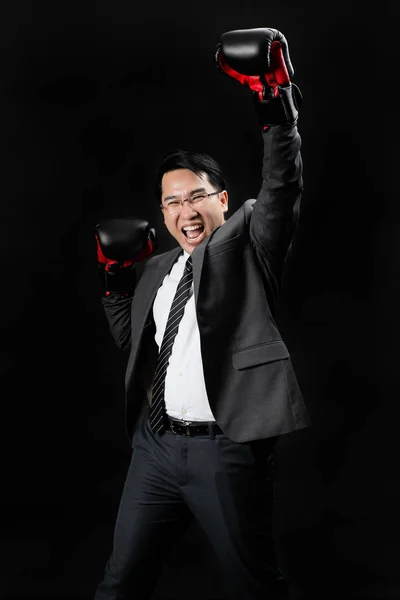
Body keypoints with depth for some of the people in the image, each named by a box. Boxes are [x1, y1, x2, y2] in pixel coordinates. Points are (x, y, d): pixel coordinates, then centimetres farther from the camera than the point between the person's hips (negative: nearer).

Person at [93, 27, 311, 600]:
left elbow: (283, 187, -15)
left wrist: (277, 108, -26)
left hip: (224, 447, -5)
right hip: (155, 444, 6)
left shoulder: (246, 242, 1)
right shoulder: (157, 268, 17)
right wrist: (116, 278, 12)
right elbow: (130, 338, 26)